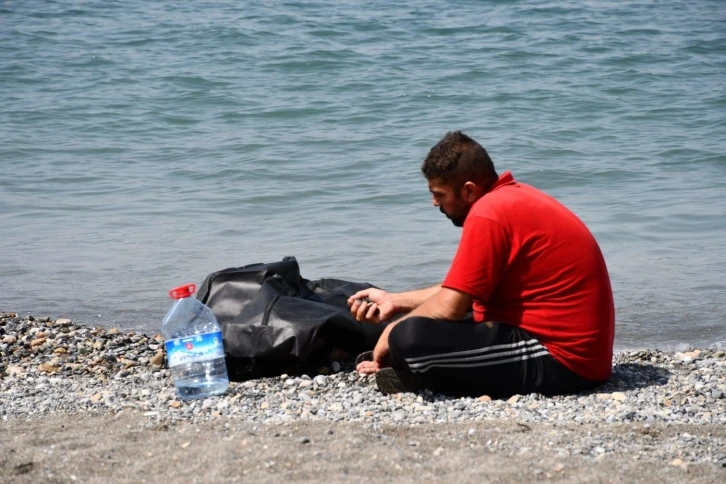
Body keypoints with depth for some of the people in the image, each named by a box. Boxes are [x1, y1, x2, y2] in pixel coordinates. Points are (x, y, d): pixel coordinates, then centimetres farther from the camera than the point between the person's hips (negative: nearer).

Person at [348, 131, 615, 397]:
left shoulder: (490, 214, -17)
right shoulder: (513, 197, 14)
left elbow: (450, 306, -17)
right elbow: (460, 291, 23)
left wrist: (393, 332, -1)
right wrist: (394, 301, 22)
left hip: (560, 358, -11)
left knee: (410, 338, -25)